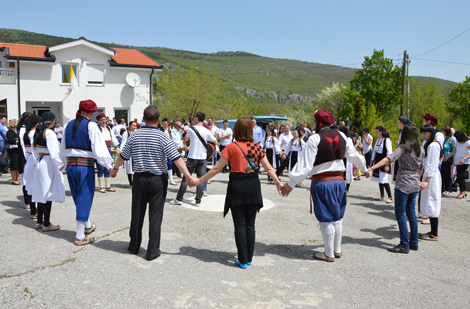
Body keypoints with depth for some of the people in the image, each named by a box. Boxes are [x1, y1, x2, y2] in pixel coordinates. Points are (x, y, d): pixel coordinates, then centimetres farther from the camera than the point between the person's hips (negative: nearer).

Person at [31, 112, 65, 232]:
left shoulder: (37, 132, 10)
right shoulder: (49, 133, -16)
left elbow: (34, 149, 20)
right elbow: (53, 152, -21)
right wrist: (61, 165, -17)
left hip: (39, 163, 9)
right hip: (49, 163, -9)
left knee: (41, 193, 15)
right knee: (48, 194, -3)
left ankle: (39, 222, 23)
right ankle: (46, 224, 3)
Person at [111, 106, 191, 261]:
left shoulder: (134, 135, 0)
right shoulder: (162, 137, -11)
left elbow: (123, 156, 10)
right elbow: (176, 158, -18)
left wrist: (115, 169, 27)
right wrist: (187, 175, -18)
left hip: (139, 178, 3)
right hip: (158, 180, -3)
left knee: (137, 213, 15)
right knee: (155, 216, 3)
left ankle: (134, 246, 28)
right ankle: (152, 251, 8)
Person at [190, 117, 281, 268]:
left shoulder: (232, 147, -8)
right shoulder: (257, 146, 3)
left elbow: (217, 168, -6)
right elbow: (268, 168, 6)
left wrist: (199, 180, 3)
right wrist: (279, 183, 20)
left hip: (237, 186, -3)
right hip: (254, 185, 4)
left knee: (240, 226, 5)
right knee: (250, 225, 14)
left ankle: (242, 261, 12)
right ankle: (249, 258, 22)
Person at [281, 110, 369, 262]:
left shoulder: (315, 139, -12)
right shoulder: (341, 136, 5)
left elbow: (305, 164, -15)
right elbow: (354, 156, 17)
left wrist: (291, 183, -9)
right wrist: (365, 169, 35)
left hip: (322, 183, -6)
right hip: (339, 180, 6)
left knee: (326, 219, 5)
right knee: (337, 217, 18)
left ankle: (329, 254, 17)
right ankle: (337, 250, 30)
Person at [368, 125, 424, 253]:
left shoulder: (403, 147, -13)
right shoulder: (420, 150, 8)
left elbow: (389, 159, -27)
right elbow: (421, 168, 16)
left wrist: (372, 168, -35)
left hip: (403, 184, -7)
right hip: (414, 185, 7)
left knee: (400, 214, -1)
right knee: (411, 212, 16)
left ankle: (404, 245, 1)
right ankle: (414, 242, 22)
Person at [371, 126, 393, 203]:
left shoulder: (387, 140, -11)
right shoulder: (378, 140, 13)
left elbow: (389, 153, -15)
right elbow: (375, 151, 19)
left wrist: (387, 165, -18)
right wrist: (372, 161, 17)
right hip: (377, 162, 8)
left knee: (384, 181, -12)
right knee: (379, 180, 9)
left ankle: (390, 198, -6)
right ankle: (382, 196, 18)